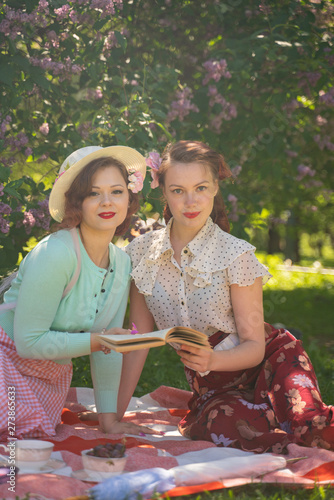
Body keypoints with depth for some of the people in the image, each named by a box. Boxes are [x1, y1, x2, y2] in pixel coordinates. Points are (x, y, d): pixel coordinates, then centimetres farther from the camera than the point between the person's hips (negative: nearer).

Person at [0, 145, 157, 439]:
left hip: (54, 377, 7)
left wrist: (109, 418, 2)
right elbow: (28, 342, -22)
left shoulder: (122, 263, 0)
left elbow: (108, 348, 5)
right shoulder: (55, 254, -23)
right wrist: (98, 341, -23)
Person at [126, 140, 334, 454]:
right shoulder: (141, 253, -1)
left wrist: (210, 360, -31)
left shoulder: (236, 255, -12)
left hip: (270, 362, -2)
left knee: (306, 420, -34)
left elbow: (254, 347, -10)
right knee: (222, 424, -33)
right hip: (213, 389, 3)